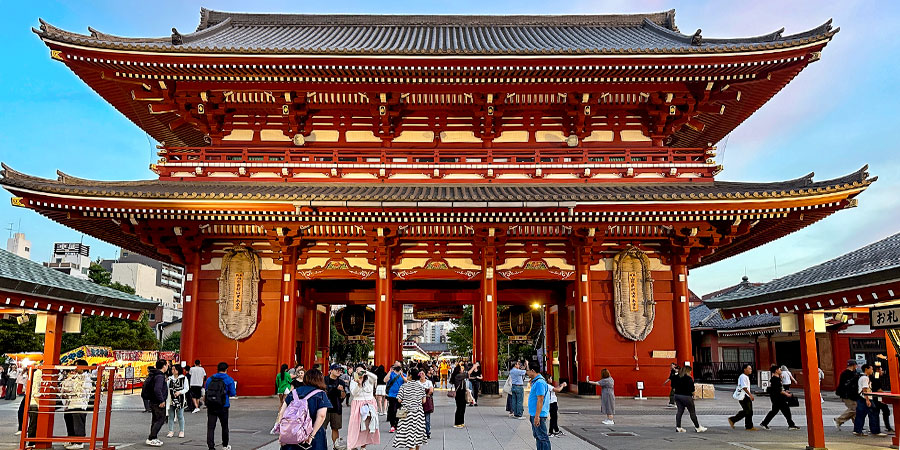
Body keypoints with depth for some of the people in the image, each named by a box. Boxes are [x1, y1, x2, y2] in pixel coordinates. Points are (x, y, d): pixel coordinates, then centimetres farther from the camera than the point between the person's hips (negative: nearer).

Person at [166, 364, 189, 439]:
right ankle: (171, 431, 14)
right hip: (171, 399, 3)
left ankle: (181, 431, 13)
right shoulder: (170, 378, 8)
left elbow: (187, 388, -1)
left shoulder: (184, 378, -1)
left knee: (180, 416, 3)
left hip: (180, 399, -3)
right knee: (171, 416, 5)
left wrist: (179, 392, -15)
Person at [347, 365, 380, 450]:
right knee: (356, 425, -6)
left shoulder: (369, 380, 5)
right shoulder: (353, 382, 5)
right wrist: (358, 383, -24)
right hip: (358, 405, -1)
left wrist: (366, 372, -29)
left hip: (370, 404, 1)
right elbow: (353, 393, -10)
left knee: (367, 425, 0)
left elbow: (375, 377, -17)